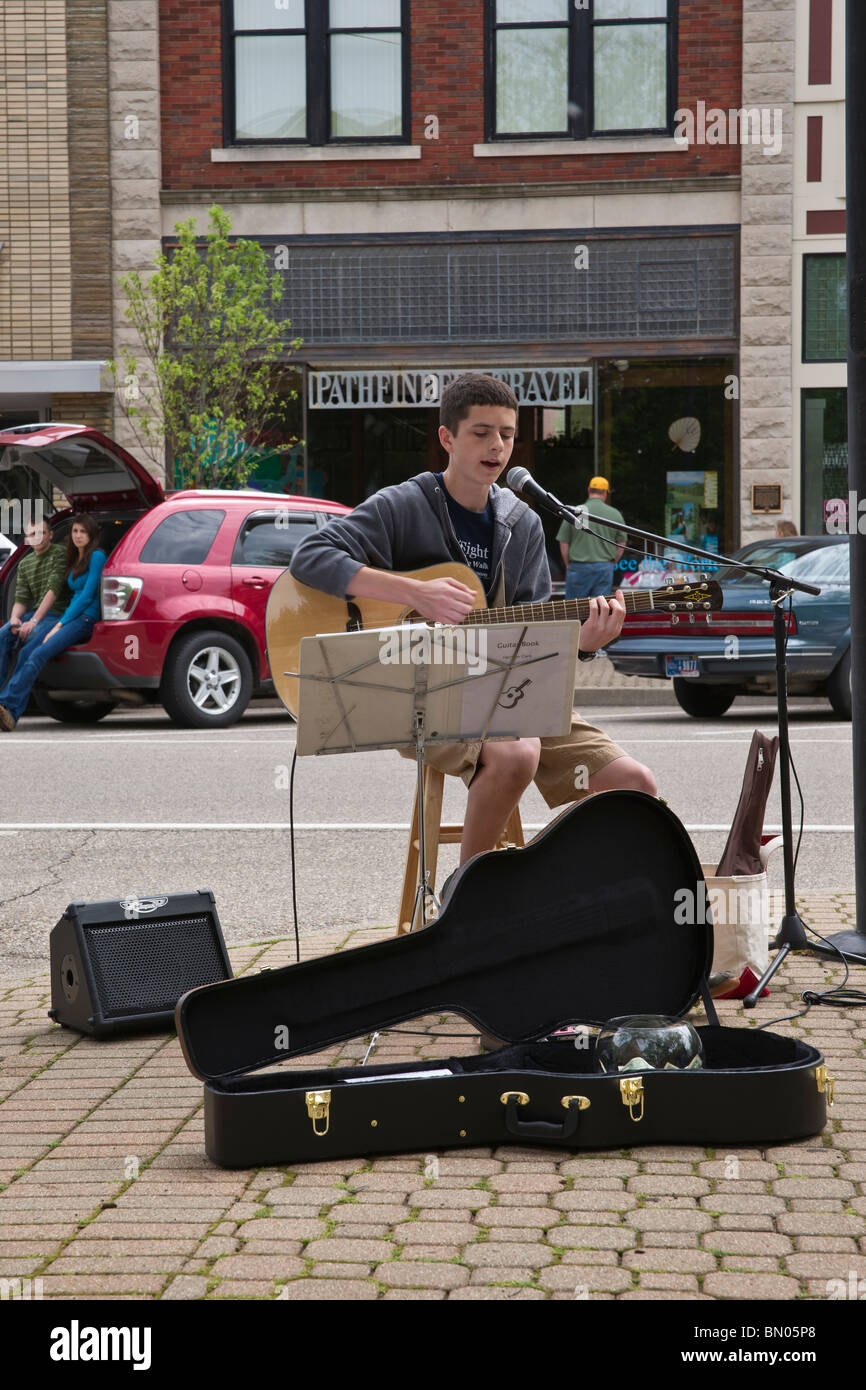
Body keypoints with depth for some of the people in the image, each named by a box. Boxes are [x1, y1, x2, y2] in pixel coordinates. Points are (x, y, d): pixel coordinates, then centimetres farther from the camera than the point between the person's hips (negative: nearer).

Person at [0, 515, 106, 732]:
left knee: (40, 653, -27)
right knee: (27, 651, -13)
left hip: (86, 619, -8)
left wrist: (60, 625, -12)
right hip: (69, 616, 8)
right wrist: (61, 621, 10)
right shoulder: (75, 560, 23)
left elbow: (87, 596, -10)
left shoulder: (97, 556, -4)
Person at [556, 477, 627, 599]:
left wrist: (568, 566, 13)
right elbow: (621, 545, 7)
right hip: (605, 568, 1)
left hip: (578, 567, -1)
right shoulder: (615, 514, 2)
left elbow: (563, 543, 1)